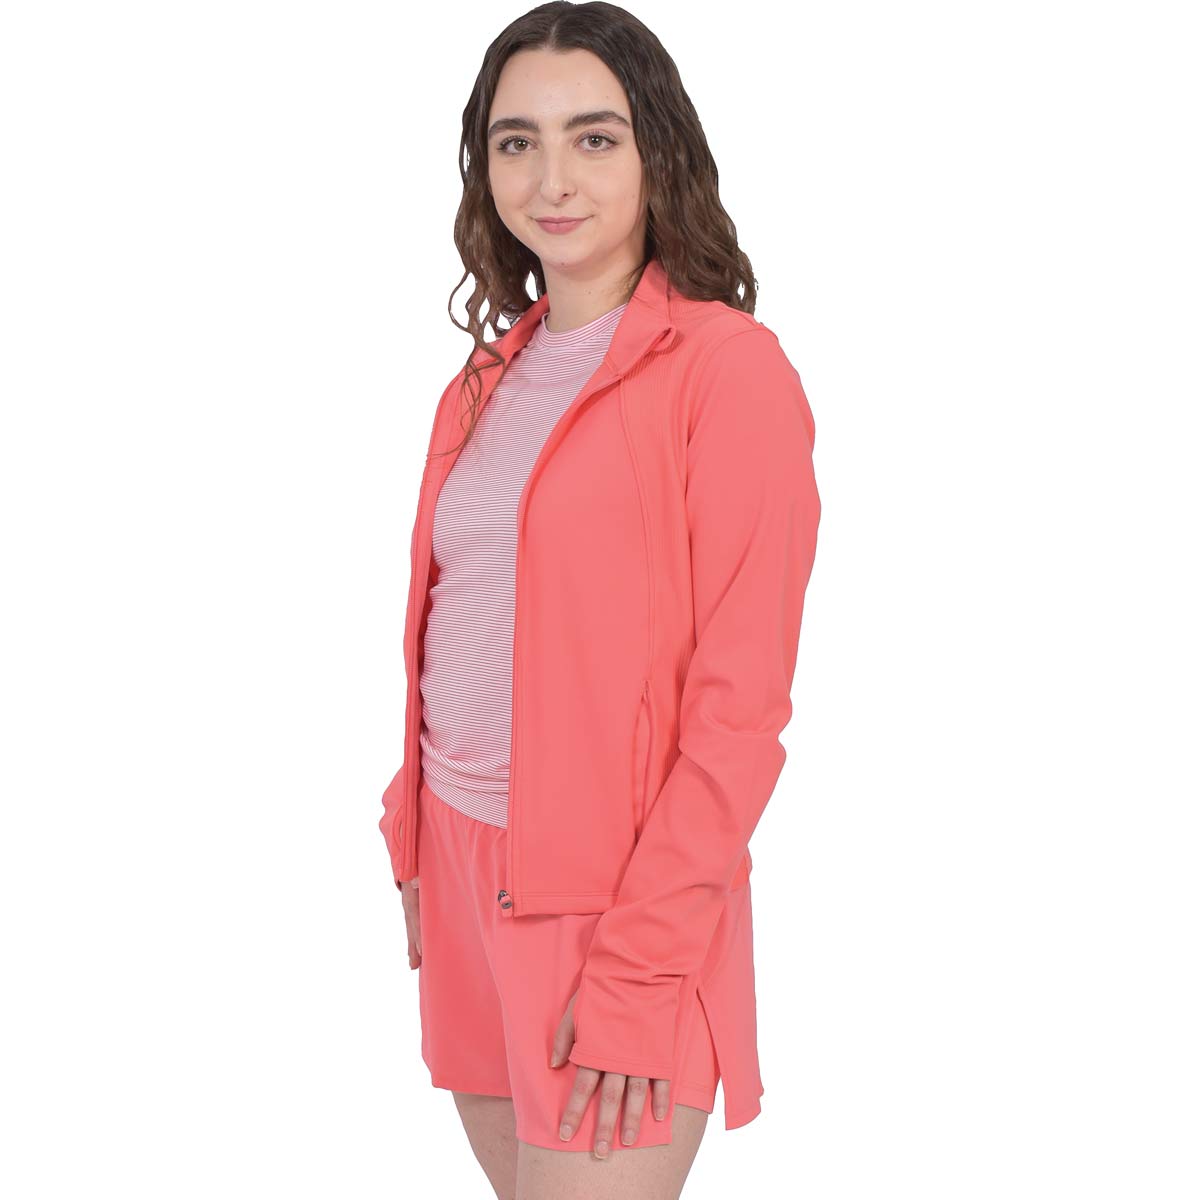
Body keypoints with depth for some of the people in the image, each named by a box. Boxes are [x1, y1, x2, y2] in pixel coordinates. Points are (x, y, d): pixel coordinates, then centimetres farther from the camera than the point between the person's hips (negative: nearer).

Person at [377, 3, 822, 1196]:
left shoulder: (727, 366, -10)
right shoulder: (488, 380, 12)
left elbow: (741, 702, -14)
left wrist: (640, 961, -17)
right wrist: (416, 847, 10)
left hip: (618, 894, -6)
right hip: (462, 864, 6)